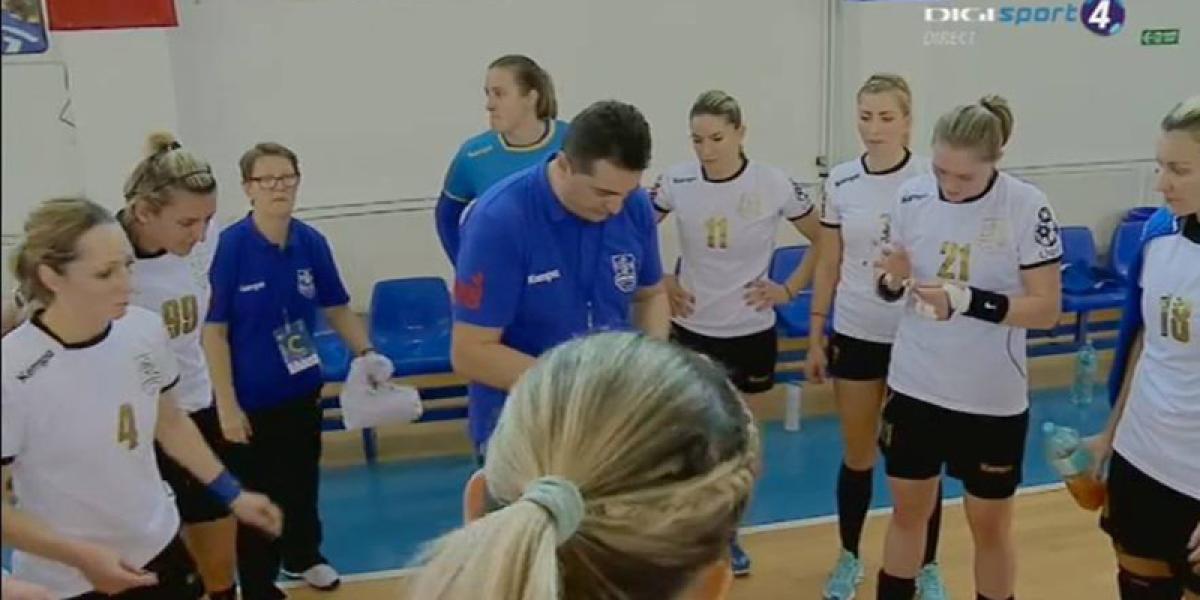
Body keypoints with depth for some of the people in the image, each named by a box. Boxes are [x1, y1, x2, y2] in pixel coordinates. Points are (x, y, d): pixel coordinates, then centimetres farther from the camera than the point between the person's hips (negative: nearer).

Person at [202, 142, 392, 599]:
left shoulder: (312, 242, -6)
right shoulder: (230, 246, -18)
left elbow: (337, 307, 7)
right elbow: (214, 330, -14)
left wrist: (366, 353, -5)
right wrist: (226, 405, -15)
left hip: (303, 389, 5)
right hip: (251, 398, -5)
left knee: (302, 482, 22)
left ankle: (303, 556, 47)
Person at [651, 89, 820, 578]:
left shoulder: (773, 185, -12)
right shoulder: (677, 182, -9)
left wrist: (789, 289, -6)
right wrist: (661, 281, -3)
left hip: (750, 332, 0)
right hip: (690, 329, 0)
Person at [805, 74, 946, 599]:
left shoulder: (931, 178, -9)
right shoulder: (840, 182, 0)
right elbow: (828, 265, 6)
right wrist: (815, 338, 6)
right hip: (855, 335, 2)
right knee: (857, 455, 12)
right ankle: (849, 557, 31)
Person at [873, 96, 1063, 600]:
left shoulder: (1027, 207, -15)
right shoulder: (912, 196, -5)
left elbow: (1047, 310, -14)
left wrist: (968, 300, -27)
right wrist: (892, 279, -17)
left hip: (992, 399, -3)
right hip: (914, 387, 3)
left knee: (990, 526, 13)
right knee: (908, 510, 17)